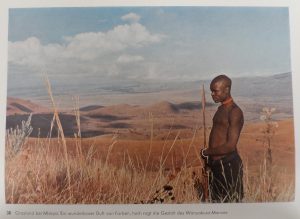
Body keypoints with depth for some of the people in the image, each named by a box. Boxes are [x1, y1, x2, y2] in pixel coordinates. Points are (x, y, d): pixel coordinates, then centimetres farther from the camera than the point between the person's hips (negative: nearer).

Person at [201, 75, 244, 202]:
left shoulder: (234, 112, -15)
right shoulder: (221, 109, 14)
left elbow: (230, 146, -21)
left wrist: (206, 152, -10)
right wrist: (210, 157, 8)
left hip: (228, 165, -9)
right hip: (215, 164, 9)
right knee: (217, 201, 18)